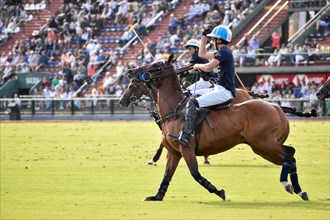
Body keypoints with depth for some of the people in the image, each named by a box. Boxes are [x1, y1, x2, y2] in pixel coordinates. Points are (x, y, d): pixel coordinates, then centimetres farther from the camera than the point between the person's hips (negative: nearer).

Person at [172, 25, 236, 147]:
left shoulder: (223, 52, -13)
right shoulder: (222, 52, 19)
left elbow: (208, 67, -22)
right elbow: (202, 54, 32)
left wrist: (197, 66, -2)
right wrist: (204, 36, 27)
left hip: (223, 91, -11)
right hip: (218, 89, 11)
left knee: (192, 103, -24)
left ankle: (185, 136, -34)